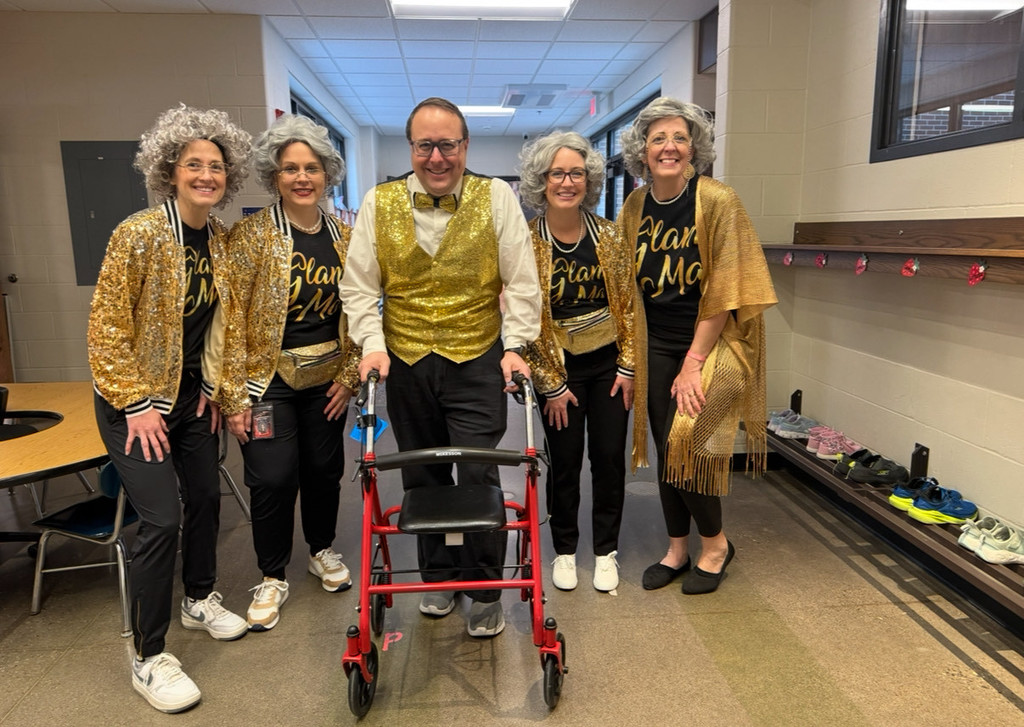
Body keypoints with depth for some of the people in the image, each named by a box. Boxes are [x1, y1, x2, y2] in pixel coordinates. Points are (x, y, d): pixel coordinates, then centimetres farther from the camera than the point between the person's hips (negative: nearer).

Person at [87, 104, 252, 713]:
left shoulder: (220, 239, 1)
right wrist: (137, 404, -17)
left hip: (192, 395, 6)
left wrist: (211, 387, 6)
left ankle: (200, 599, 39)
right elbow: (107, 327, -17)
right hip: (135, 400, -6)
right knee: (163, 518, -9)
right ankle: (149, 659, 8)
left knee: (206, 496, 14)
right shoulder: (139, 234, -19)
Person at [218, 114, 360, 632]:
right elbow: (232, 317, -12)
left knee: (325, 469, 12)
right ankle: (272, 578, 19)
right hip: (268, 380, -3)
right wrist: (234, 396, -14)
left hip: (326, 379, 4)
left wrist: (348, 375, 1)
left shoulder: (344, 236, 3)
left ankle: (322, 550, 38)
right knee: (273, 478, -4)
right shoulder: (251, 235, -10)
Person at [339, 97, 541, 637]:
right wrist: (372, 343, -5)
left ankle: (486, 590, 17)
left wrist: (515, 345, -7)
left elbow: (522, 282, -1)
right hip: (406, 362, 3)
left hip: (478, 360, -2)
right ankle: (438, 576, 33)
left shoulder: (496, 197, -1)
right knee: (422, 476, 12)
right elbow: (358, 286, 5)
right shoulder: (378, 203, 3)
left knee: (478, 475, -3)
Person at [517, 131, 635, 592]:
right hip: (558, 366, -2)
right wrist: (552, 385, -9)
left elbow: (628, 304, 2)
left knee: (609, 457, 7)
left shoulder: (609, 236, -2)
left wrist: (627, 367, -3)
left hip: (609, 363, 2)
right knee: (565, 462, 6)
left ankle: (606, 551, 25)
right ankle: (564, 551, 27)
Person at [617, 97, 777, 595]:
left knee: (685, 445, -10)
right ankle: (677, 549, 27)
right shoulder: (635, 206, 2)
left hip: (712, 343, -5)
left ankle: (716, 543, 17)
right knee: (666, 449, 9)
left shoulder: (717, 201, -14)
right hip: (656, 347, 5)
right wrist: (628, 356, 3)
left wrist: (694, 362, -16)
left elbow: (723, 291, -16)